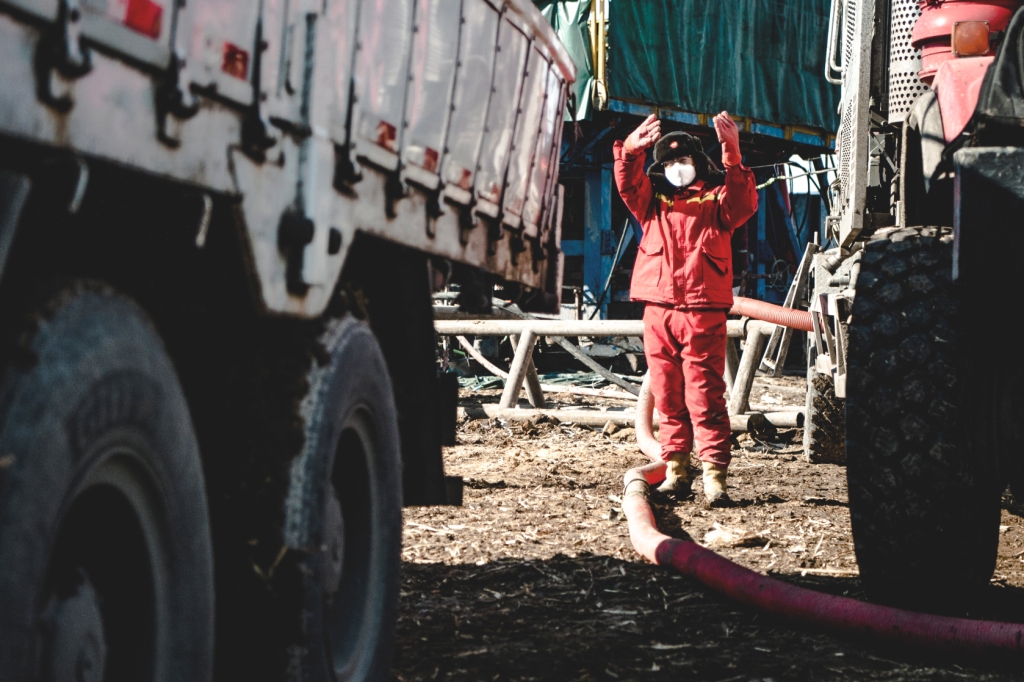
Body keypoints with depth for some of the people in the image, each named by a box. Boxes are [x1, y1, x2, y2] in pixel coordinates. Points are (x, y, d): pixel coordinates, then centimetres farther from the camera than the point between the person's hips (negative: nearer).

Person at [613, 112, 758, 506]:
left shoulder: (715, 197, 8)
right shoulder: (653, 199, 17)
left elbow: (743, 204, -11)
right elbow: (628, 185, 0)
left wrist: (733, 157, -25)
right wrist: (631, 151, -20)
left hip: (703, 312, -4)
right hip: (658, 309, 4)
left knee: (705, 396, -7)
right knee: (667, 396, 6)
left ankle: (714, 474, -9)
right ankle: (676, 469, 13)